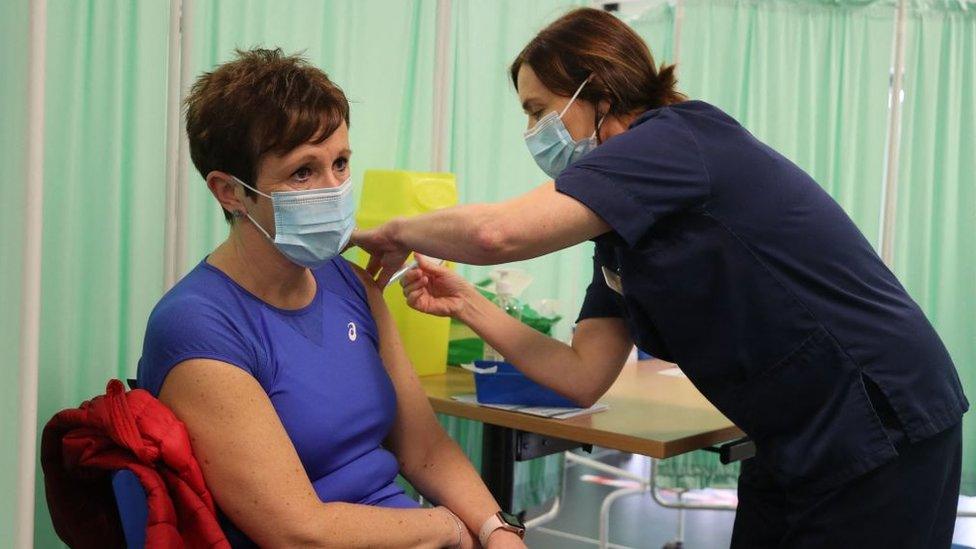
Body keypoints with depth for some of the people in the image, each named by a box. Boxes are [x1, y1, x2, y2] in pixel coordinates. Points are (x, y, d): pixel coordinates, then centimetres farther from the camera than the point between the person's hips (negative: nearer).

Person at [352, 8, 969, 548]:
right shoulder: (623, 229, 8)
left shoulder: (678, 138, -19)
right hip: (794, 450, 8)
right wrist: (467, 305, -1)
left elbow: (499, 232, -32)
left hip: (882, 437, -8)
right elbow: (583, 375, 6)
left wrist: (395, 234, -14)